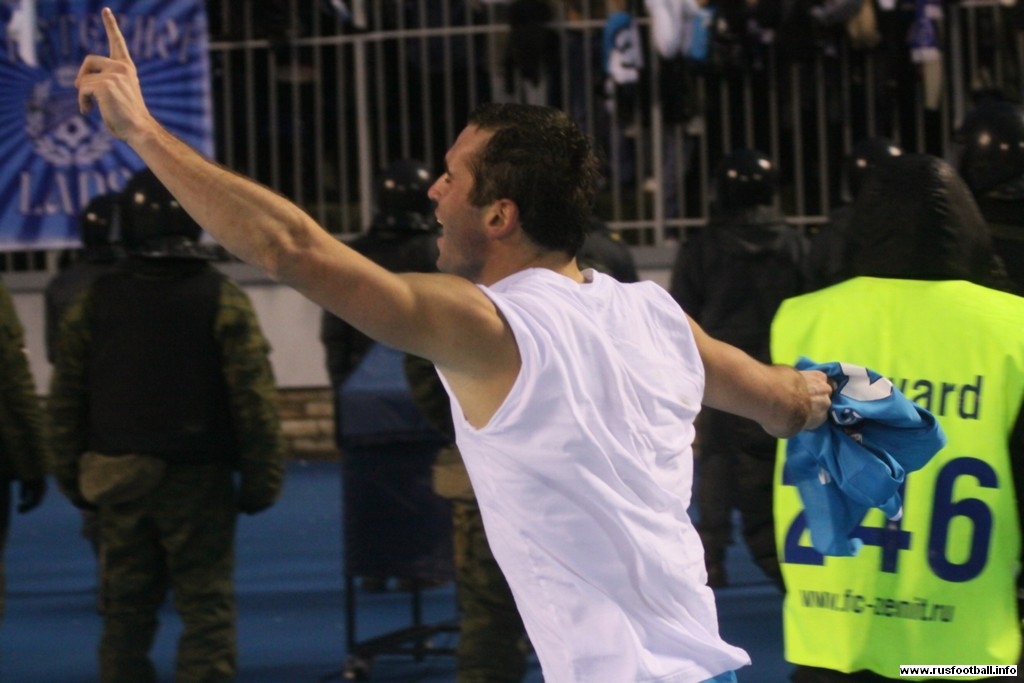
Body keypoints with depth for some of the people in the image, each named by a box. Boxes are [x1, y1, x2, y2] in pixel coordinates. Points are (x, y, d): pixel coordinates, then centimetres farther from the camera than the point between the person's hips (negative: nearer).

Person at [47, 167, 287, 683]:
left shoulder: (93, 302, 2)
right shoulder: (221, 300, -8)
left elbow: (66, 402, 5)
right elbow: (254, 401, -10)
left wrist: (72, 476, 13)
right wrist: (262, 479, -4)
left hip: (118, 481, 3)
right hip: (198, 483, -3)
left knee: (126, 612, 12)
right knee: (207, 611, 0)